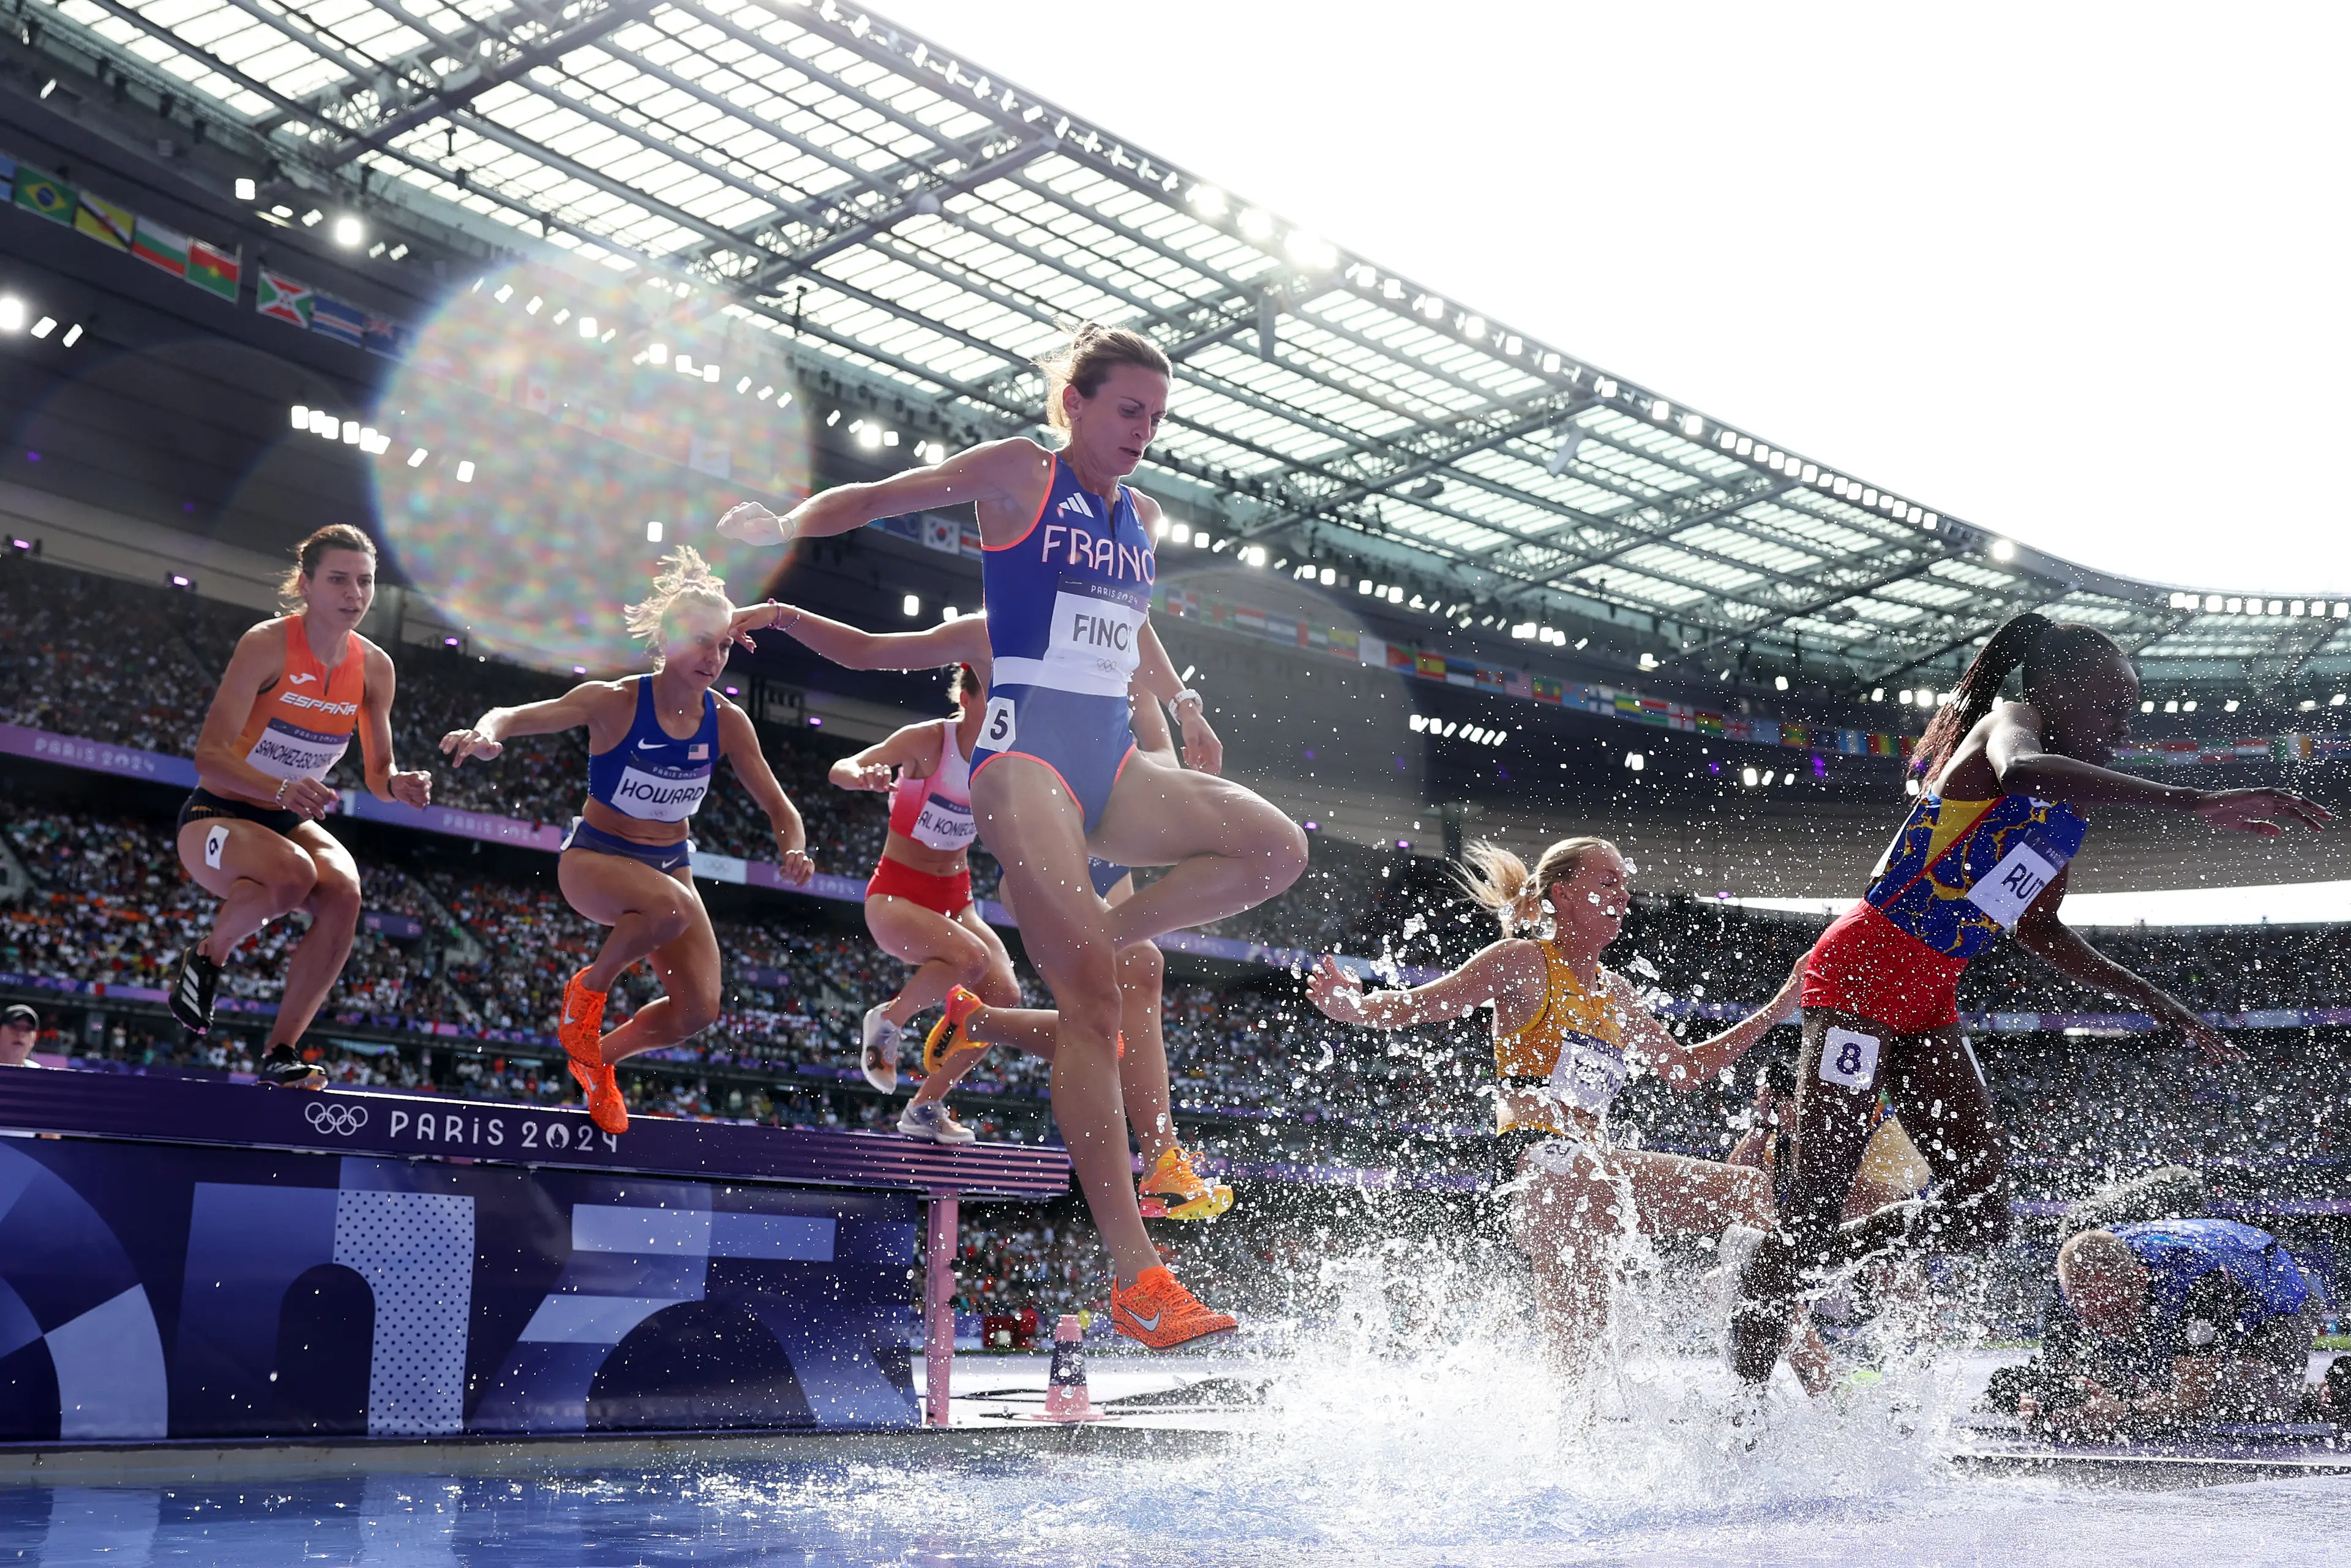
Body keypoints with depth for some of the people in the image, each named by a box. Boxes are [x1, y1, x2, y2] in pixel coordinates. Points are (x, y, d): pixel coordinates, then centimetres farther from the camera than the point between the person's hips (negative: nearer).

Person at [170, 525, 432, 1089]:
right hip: (218, 818, -5)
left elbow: (377, 774, 5)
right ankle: (205, 958, -7)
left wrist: (400, 785, -20)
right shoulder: (266, 644, -18)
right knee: (293, 873, -37)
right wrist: (282, 790, -40)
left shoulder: (374, 667, -2)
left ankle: (281, 1053, -18)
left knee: (343, 893, -28)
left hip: (290, 823, 5)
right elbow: (209, 755, -23)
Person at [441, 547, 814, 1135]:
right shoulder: (615, 702, -16)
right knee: (672, 907, -39)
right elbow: (517, 717, -21)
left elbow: (778, 806, 0)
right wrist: (484, 732, -45)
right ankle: (590, 988, -8)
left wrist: (793, 849, -22)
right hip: (595, 858, -5)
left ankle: (599, 1060, 19)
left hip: (670, 863, 5)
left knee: (698, 1010, -12)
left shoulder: (727, 722, -5)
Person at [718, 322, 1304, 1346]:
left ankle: (1090, 941, 0)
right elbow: (879, 498, 2)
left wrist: (1184, 706, 41)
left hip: (1112, 761, 7)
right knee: (1091, 1000, -16)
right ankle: (1135, 1275, -18)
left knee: (1277, 850, -12)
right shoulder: (1021, 473, 0)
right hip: (1027, 751, -7)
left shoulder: (1142, 520, 18)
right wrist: (781, 525, -10)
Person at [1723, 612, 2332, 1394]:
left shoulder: (2067, 811, 17)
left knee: (1981, 1216, 0)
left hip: (1932, 998, 9)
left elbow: (2040, 931, 28)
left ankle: (1786, 1270, 14)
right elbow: (2020, 770, -37)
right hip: (1863, 969, -9)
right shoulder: (2010, 723, -10)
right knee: (1815, 1209, -10)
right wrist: (2197, 802, -46)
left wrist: (2155, 1002, 23)